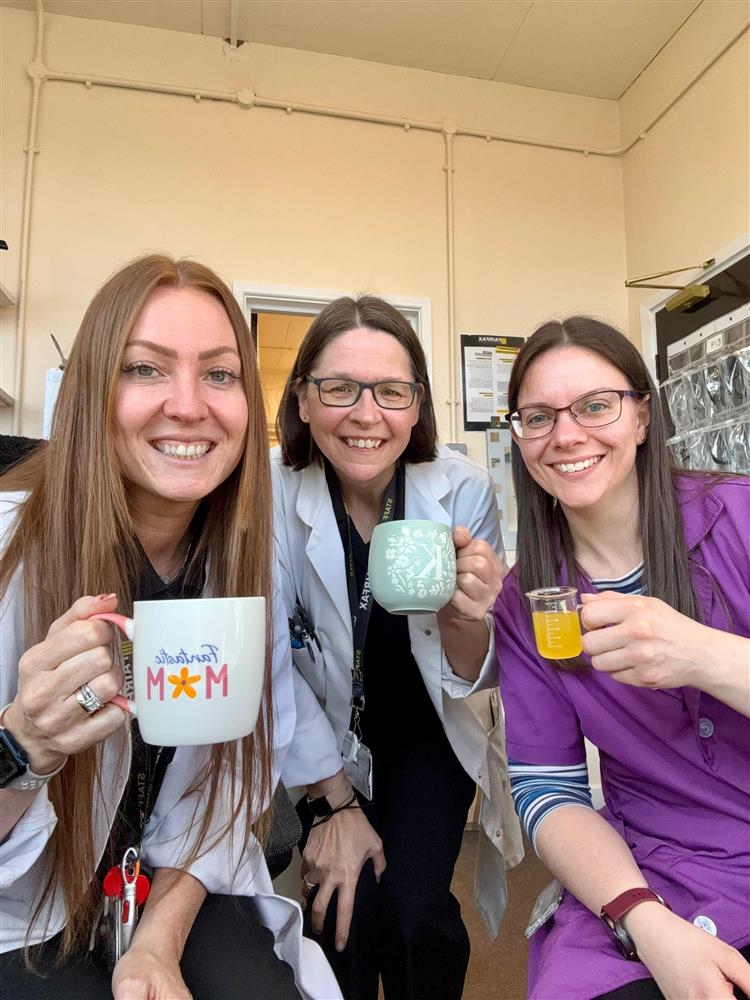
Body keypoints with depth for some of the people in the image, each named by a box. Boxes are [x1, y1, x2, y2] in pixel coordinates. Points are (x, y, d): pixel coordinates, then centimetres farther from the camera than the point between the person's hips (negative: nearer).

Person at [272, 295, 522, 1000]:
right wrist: (333, 803, -10)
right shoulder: (270, 492, -22)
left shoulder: (464, 490, -20)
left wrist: (465, 619, -36)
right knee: (348, 909, -12)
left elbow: (478, 680, -14)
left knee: (414, 910, -12)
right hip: (319, 738, 0)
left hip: (424, 731, 1)